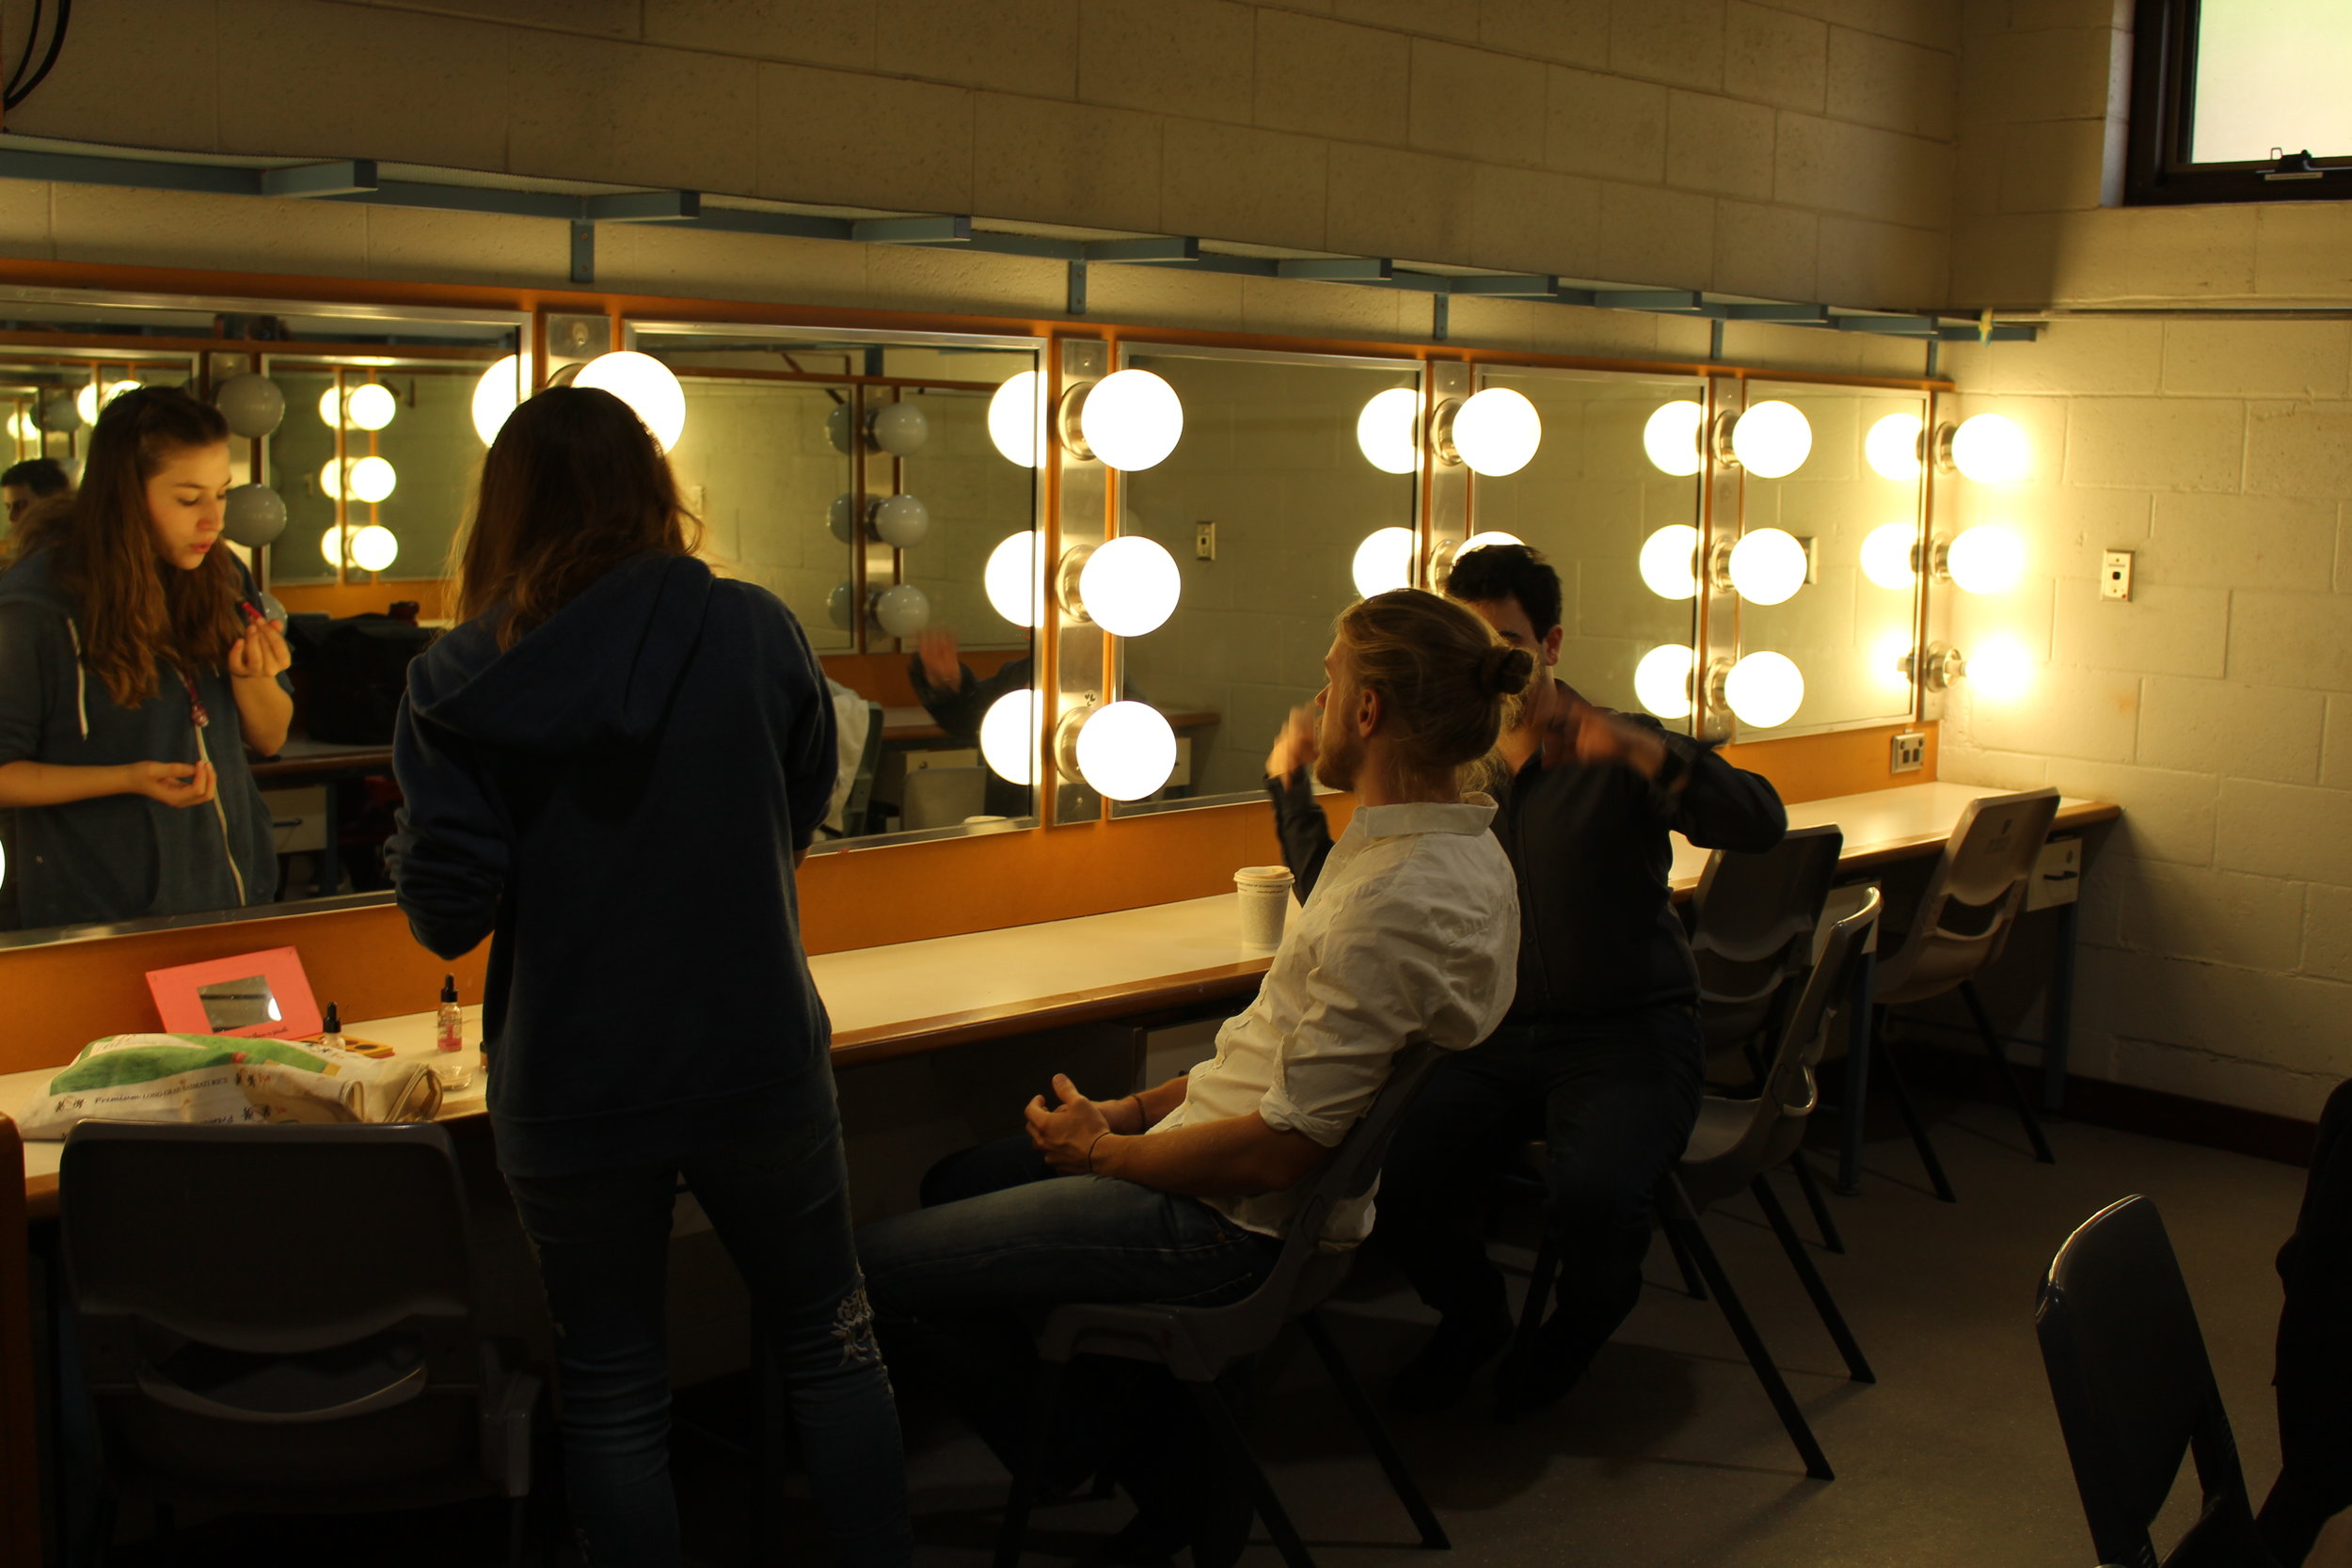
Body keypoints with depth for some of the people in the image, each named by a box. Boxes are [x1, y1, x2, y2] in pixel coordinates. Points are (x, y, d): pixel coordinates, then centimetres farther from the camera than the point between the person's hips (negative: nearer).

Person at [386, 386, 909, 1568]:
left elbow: (448, 913, -10)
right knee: (828, 1341, 20)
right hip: (757, 1061, 1)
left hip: (571, 1091, 0)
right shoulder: (758, 632, -7)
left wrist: (404, 849, 10)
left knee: (612, 1387, 15)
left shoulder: (462, 678, -10)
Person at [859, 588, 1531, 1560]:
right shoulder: (1456, 851, 4)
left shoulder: (1395, 901, -28)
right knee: (954, 1185, 25)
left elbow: (1282, 1149, -26)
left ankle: (1134, 1473, 10)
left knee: (877, 1268, -7)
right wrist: (1140, 1110, 8)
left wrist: (1105, 1150, -11)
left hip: (1234, 1224, -11)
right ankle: (1156, 1456, 19)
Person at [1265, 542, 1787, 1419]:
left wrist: (1636, 749, -32)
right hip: (1497, 1039, 4)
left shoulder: (1619, 760, -3)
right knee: (1394, 1178, -24)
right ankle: (1472, 1316, 12)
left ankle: (1582, 1323, 7)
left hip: (1628, 1035, -3)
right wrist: (1289, 785, -2)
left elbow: (1761, 824, -19)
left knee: (1592, 1193, -33)